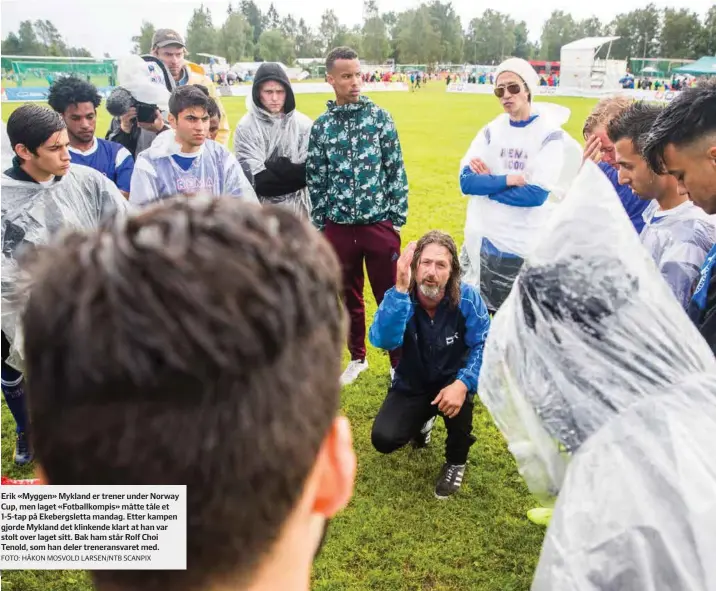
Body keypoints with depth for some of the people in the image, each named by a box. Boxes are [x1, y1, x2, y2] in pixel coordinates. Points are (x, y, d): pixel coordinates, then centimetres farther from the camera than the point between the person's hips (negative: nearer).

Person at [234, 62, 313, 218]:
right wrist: (291, 171, -11)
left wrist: (270, 168, -12)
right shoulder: (246, 127, -6)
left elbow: (308, 171, -5)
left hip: (297, 208, 2)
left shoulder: (303, 124, 0)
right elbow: (257, 179, -11)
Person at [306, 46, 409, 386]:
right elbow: (316, 180, 6)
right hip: (339, 227, 2)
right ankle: (357, 358, 33)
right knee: (350, 296, 15)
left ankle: (399, 363, 21)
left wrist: (397, 219, -3)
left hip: (380, 224, -2)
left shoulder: (380, 118, -1)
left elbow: (396, 171, 0)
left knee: (390, 296, 6)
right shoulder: (321, 126, 3)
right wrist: (320, 226, 5)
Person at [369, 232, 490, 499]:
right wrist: (400, 289, -49)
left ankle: (456, 461, -2)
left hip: (450, 381, -1)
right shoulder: (399, 298, -21)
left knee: (460, 396, -36)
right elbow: (383, 341, -39)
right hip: (411, 386, 1)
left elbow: (484, 345, -22)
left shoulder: (467, 298, -20)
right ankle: (423, 420, 21)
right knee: (383, 439, -18)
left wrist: (463, 383, -40)